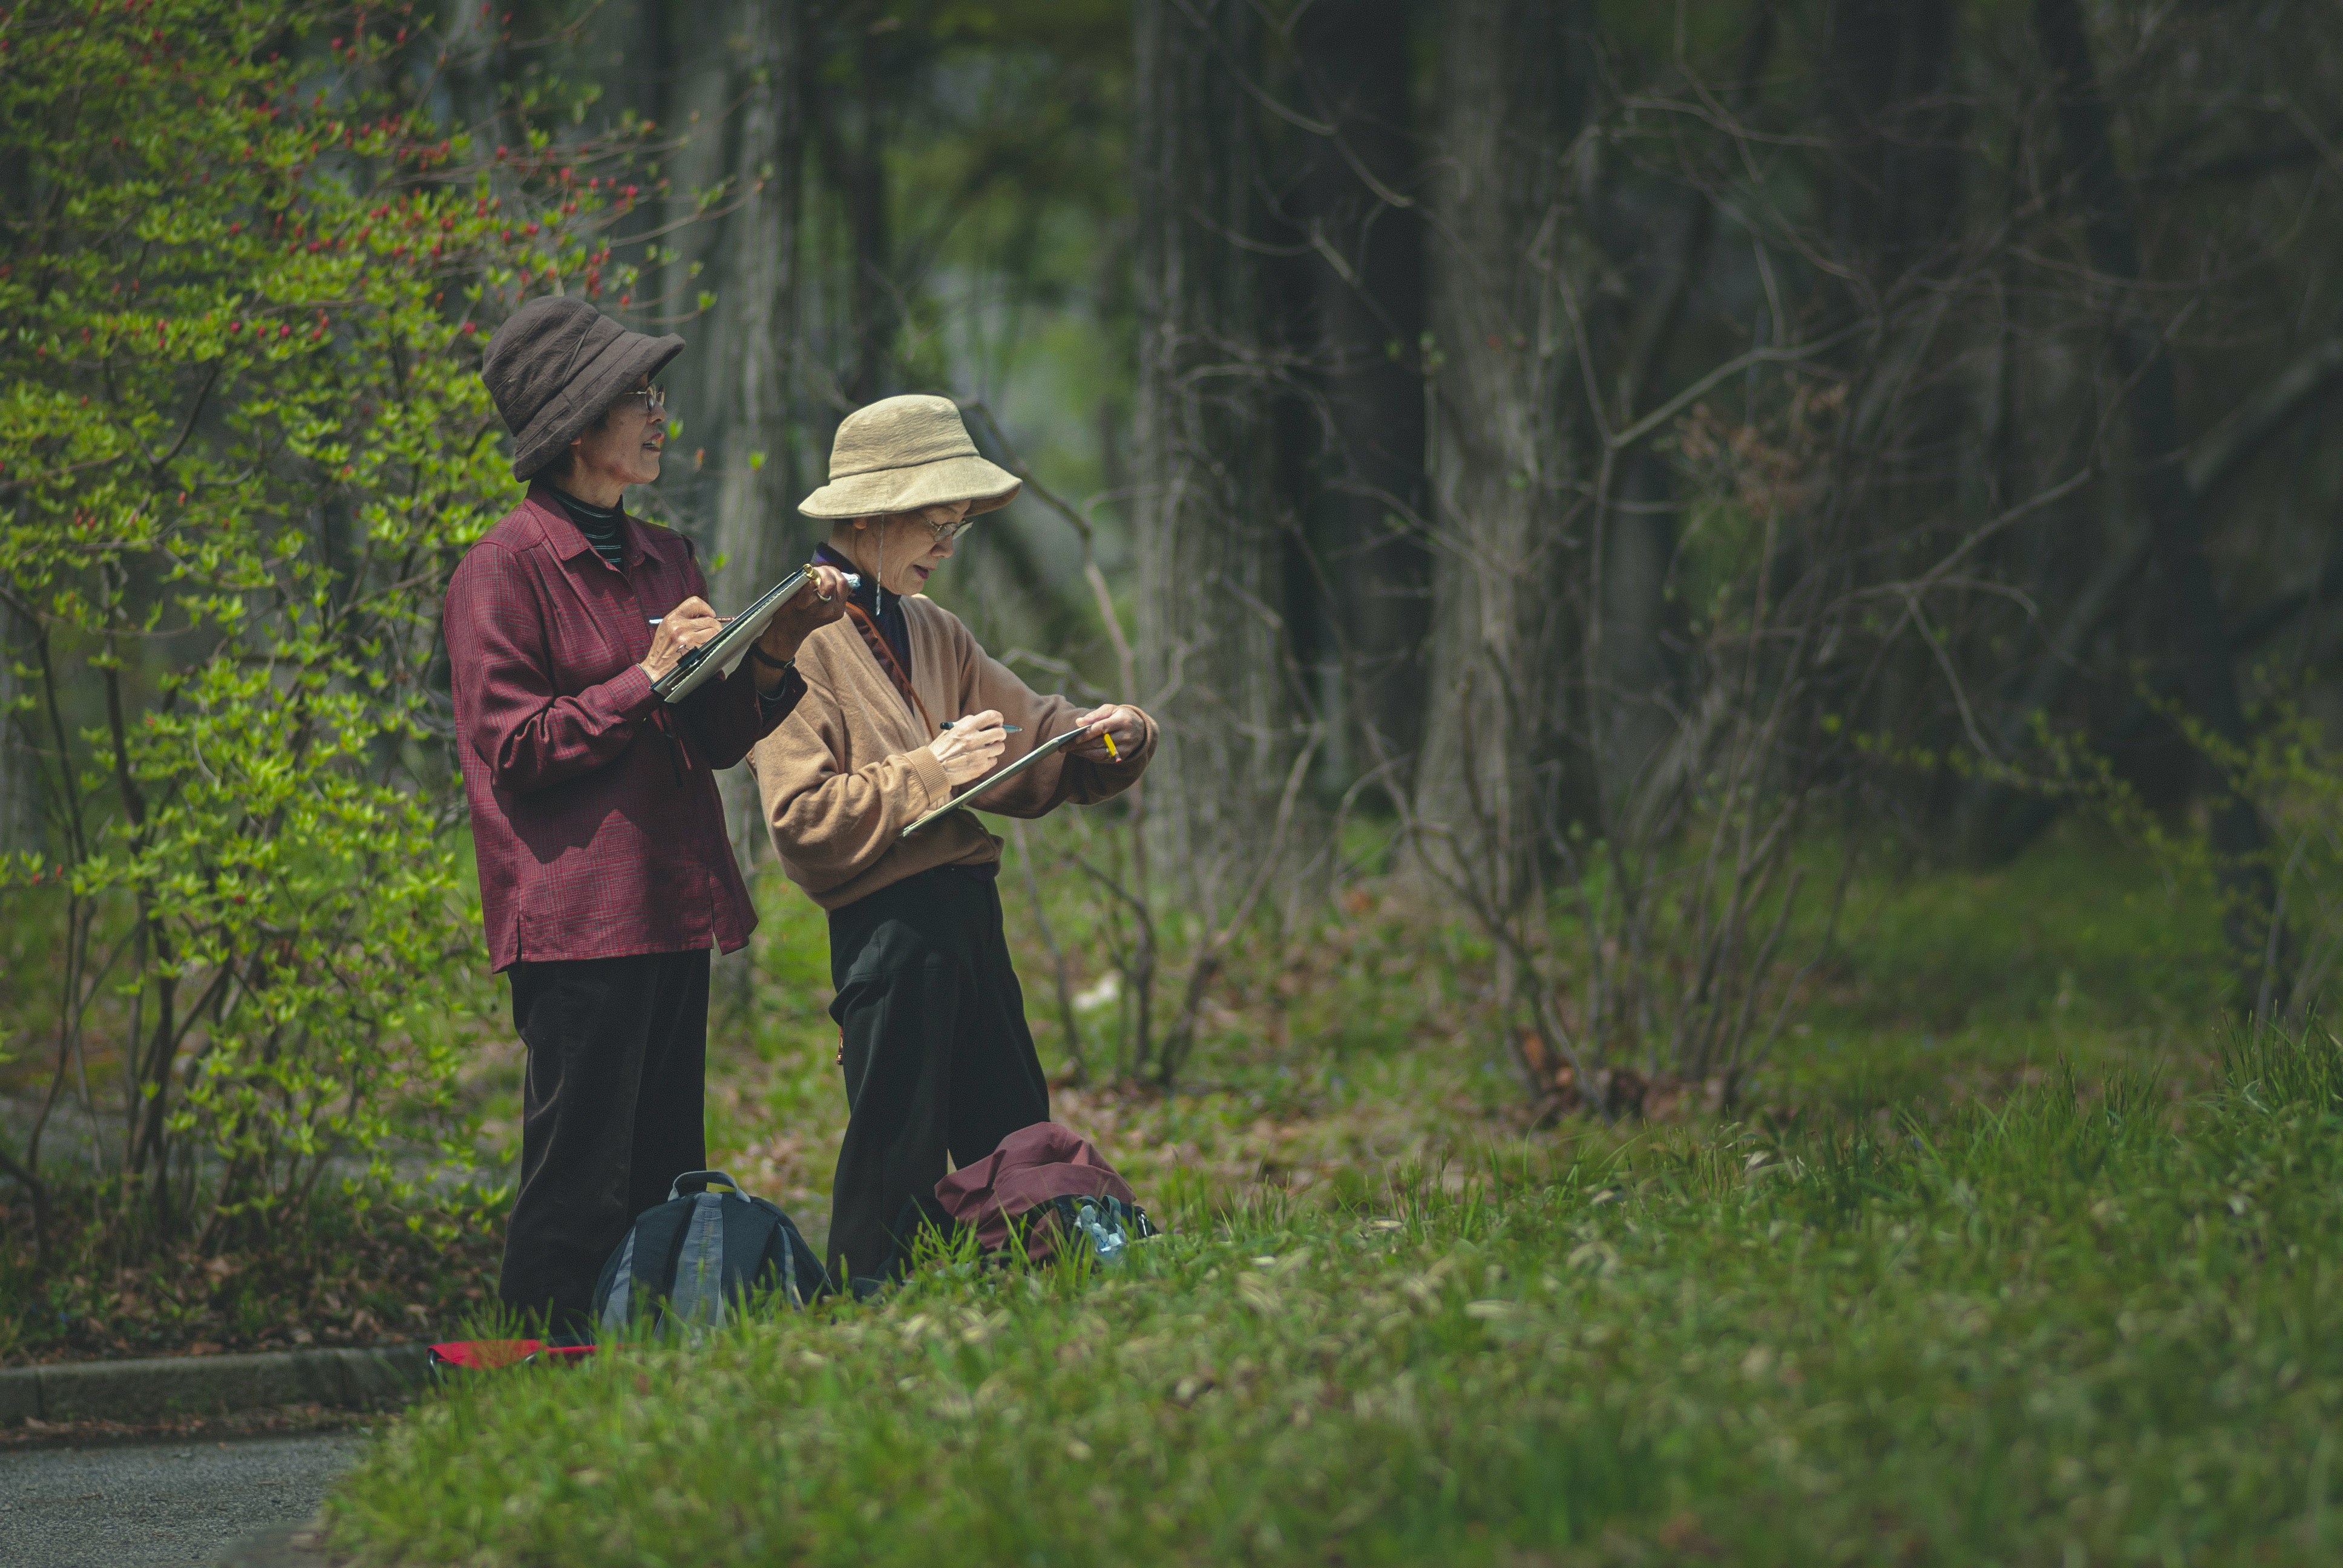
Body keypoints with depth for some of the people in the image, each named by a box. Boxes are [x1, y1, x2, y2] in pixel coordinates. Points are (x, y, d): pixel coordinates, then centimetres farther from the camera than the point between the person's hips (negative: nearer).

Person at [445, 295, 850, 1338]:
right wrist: (648, 676, -15)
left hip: (672, 908, 8)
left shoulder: (662, 561, 17)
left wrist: (774, 654, 2)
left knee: (666, 1186, 8)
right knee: (580, 1195, -9)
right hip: (576, 924, -8)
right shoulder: (505, 571, -6)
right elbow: (513, 751, -11)